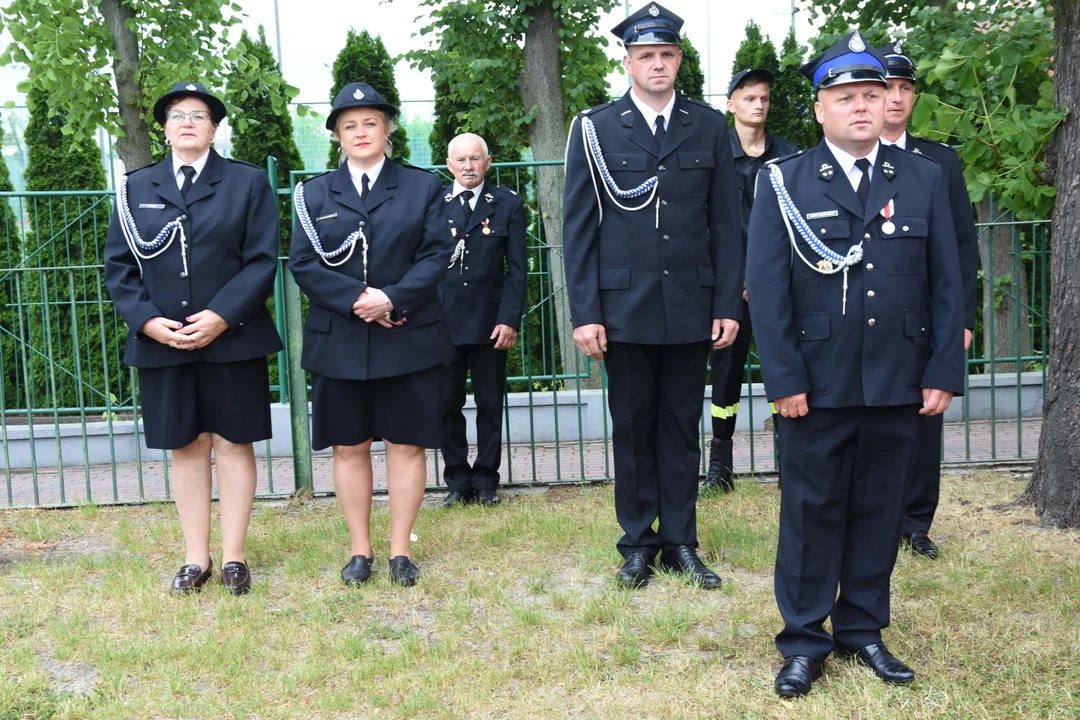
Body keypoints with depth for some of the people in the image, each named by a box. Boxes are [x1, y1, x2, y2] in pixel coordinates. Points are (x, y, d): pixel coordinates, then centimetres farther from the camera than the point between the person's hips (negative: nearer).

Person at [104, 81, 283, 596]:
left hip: (232, 340, -2)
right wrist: (147, 321, -10)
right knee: (186, 448, 8)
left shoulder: (248, 183, 4)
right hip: (161, 342, 2)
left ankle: (233, 558, 12)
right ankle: (196, 559, 16)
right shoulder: (136, 187, 10)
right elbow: (118, 264, 6)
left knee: (233, 445, 3)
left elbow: (262, 261, -4)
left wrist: (221, 317, -15)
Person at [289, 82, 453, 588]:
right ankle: (360, 549, 19)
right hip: (339, 342, 1)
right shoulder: (315, 193, 9)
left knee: (406, 445, 3)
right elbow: (302, 262, 0)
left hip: (409, 340, -1)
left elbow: (436, 256, -2)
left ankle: (401, 550, 14)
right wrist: (356, 300, -15)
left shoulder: (422, 186, 6)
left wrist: (393, 298, -17)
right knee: (349, 447, 7)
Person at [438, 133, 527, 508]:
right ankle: (457, 482, 14)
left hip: (490, 322, 0)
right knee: (447, 404, 4)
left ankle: (486, 482, 16)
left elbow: (517, 269, 1)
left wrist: (510, 320, -8)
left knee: (490, 404, 6)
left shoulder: (508, 205, 4)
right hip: (443, 321, 0)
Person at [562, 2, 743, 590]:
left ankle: (680, 541, 19)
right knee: (632, 427, 7)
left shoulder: (709, 127, 6)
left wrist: (729, 305, 0)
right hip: (623, 307, -1)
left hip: (691, 307, 2)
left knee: (682, 426, 9)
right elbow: (578, 228, -1)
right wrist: (584, 313, -6)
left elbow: (725, 224, 6)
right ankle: (638, 543, 19)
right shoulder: (594, 128, 1)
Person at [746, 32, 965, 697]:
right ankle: (804, 640, 15)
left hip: (899, 386, 3)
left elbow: (947, 284, 6)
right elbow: (767, 288, -5)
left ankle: (863, 629, 25)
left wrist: (944, 371, -1)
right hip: (818, 385, -2)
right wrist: (785, 379, -11)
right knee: (812, 511, 4)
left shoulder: (924, 179, 8)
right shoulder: (784, 182, 0)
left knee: (880, 510, 10)